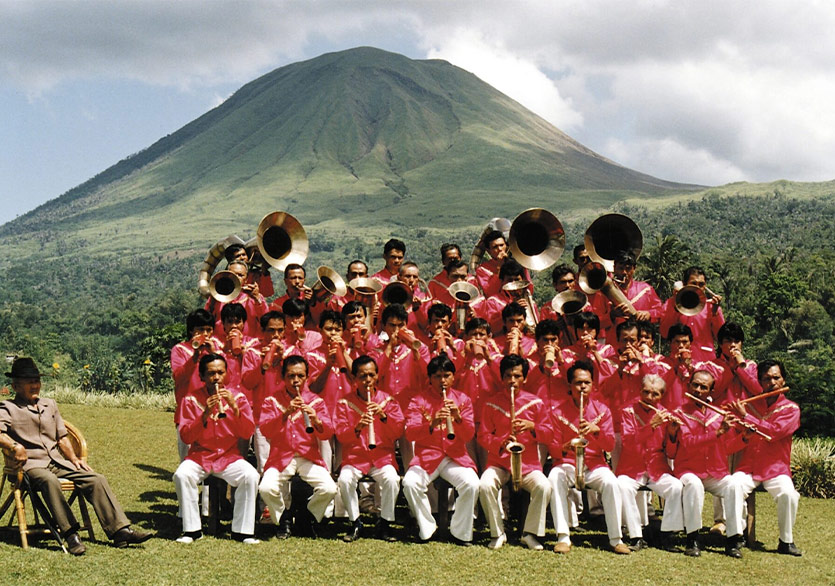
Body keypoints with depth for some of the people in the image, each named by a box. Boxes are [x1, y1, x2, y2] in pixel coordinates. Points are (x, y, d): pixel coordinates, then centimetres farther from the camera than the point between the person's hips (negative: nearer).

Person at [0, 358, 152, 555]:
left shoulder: (49, 405, 23)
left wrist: (74, 459, 12)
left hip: (58, 462, 6)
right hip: (31, 465, -6)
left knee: (97, 479, -14)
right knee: (50, 481, -39)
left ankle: (120, 530, -22)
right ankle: (70, 534, -40)